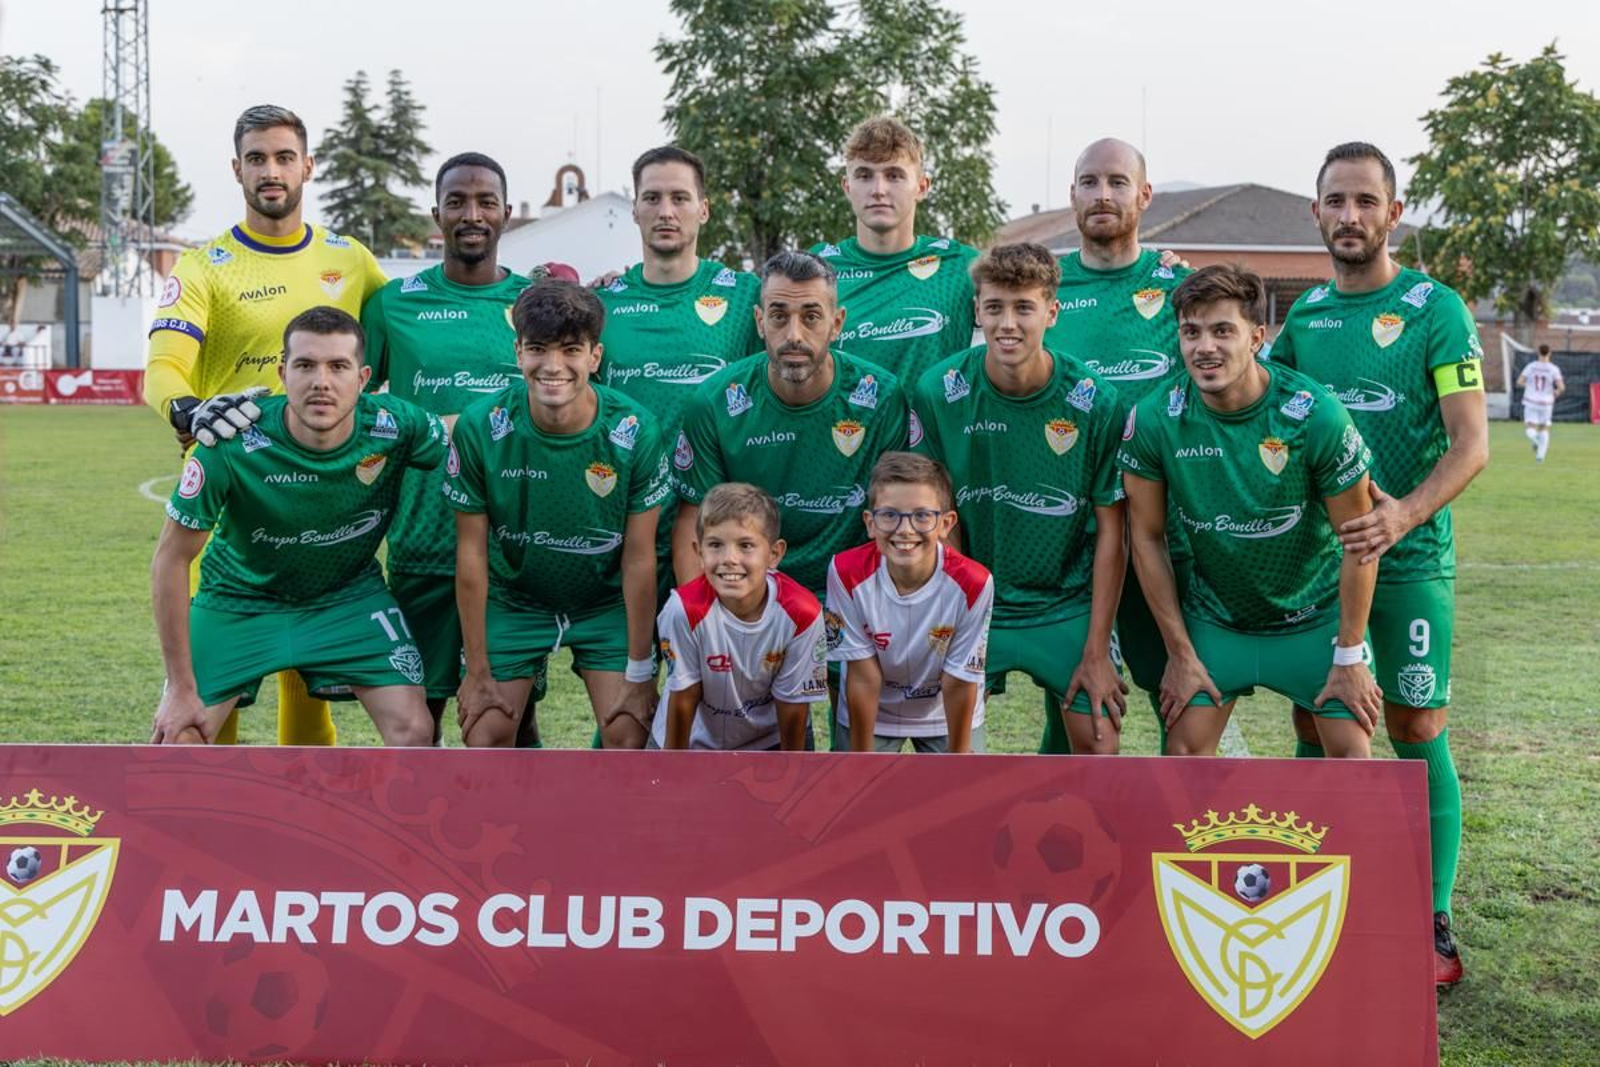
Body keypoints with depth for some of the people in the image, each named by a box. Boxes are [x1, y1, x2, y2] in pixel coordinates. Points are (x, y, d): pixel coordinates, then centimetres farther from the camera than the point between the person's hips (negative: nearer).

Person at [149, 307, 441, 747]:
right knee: (177, 740, -9)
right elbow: (171, 561, -19)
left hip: (350, 595, 1)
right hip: (240, 597, -1)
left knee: (414, 730, -12)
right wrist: (182, 689, -18)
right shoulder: (231, 446, -29)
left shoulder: (396, 427, -26)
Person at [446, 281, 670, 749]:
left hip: (607, 602, 0)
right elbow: (472, 554, -13)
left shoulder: (635, 431, -22)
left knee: (629, 737, -10)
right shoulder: (479, 426, -21)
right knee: (486, 737, -6)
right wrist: (478, 672, -10)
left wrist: (639, 673, -11)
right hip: (512, 600, 0)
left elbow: (639, 559, -15)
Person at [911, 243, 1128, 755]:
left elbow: (1110, 535, -7)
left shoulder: (1095, 402, -12)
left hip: (1068, 603, 0)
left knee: (1098, 747, -6)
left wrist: (1096, 651, -8)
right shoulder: (938, 392, -10)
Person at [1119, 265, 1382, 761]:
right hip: (1212, 617, 2)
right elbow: (1148, 538, -6)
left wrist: (1349, 656, -11)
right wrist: (1180, 653, -5)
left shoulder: (1317, 414, -23)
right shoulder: (1151, 421, -17)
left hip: (1314, 616, -1)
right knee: (1184, 750, -5)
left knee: (1351, 752, -5)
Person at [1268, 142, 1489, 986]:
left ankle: (1434, 929, 5)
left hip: (1407, 557, -5)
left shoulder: (1436, 309, -6)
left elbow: (1470, 445, -13)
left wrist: (1405, 513, -31)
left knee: (1417, 732, -2)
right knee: (1315, 728, 9)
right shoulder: (1306, 313, 9)